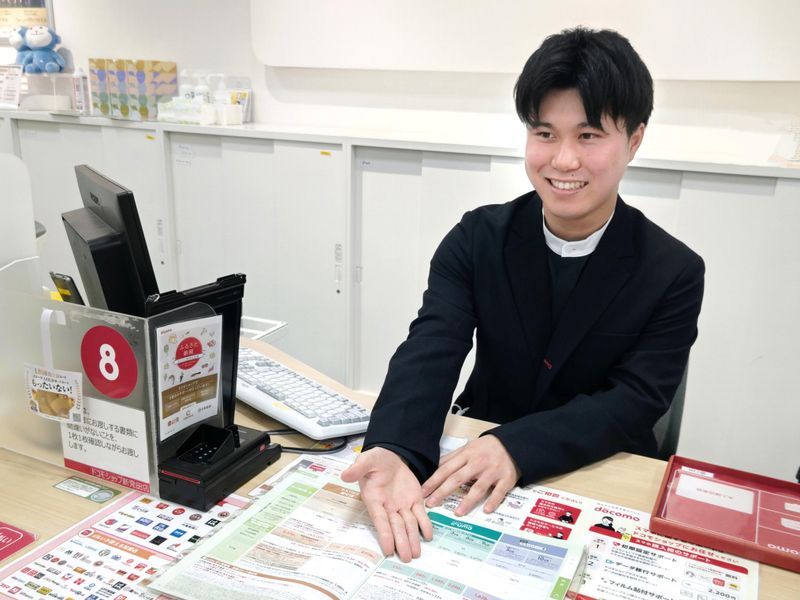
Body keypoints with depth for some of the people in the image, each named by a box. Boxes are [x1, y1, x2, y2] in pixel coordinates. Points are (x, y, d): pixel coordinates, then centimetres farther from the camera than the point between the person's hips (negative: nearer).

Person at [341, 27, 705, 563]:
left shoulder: (675, 273, -10)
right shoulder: (478, 237, -7)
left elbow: (634, 402, -17)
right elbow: (430, 351, -18)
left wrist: (517, 448, -35)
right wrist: (394, 452, -38)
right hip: (476, 459, 1)